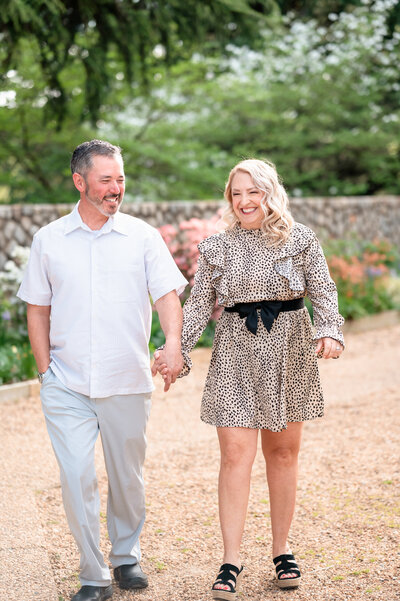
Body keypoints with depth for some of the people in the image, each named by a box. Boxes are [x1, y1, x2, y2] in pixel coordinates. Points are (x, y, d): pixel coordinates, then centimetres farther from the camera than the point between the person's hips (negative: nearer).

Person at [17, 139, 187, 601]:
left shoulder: (142, 237, 2)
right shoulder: (48, 240, 5)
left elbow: (167, 295, -5)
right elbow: (37, 309, 10)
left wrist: (173, 342, -23)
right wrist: (44, 369, 3)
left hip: (127, 384, 0)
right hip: (66, 387, 0)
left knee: (127, 477, 11)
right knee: (76, 479, -7)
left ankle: (126, 555, 34)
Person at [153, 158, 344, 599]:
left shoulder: (300, 239, 2)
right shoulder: (217, 247, 4)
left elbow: (322, 291, 0)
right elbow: (199, 304, 5)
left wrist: (329, 331, -18)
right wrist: (174, 348, -7)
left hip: (289, 352, 1)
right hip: (235, 355, 0)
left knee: (283, 452, 9)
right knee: (236, 455, -7)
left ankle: (281, 551, 22)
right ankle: (231, 563, -2)